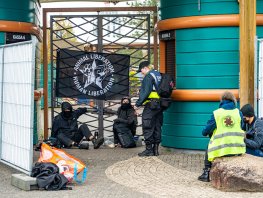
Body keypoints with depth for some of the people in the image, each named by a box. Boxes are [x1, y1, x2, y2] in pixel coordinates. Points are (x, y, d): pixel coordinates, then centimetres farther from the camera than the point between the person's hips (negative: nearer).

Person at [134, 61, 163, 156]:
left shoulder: (148, 76, -10)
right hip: (160, 104, 9)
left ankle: (149, 149, -6)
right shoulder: (159, 75, 16)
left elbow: (145, 92, -17)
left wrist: (138, 104, -14)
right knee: (157, 128, 10)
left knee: (147, 128, -5)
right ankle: (155, 149, 13)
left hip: (151, 105, -9)